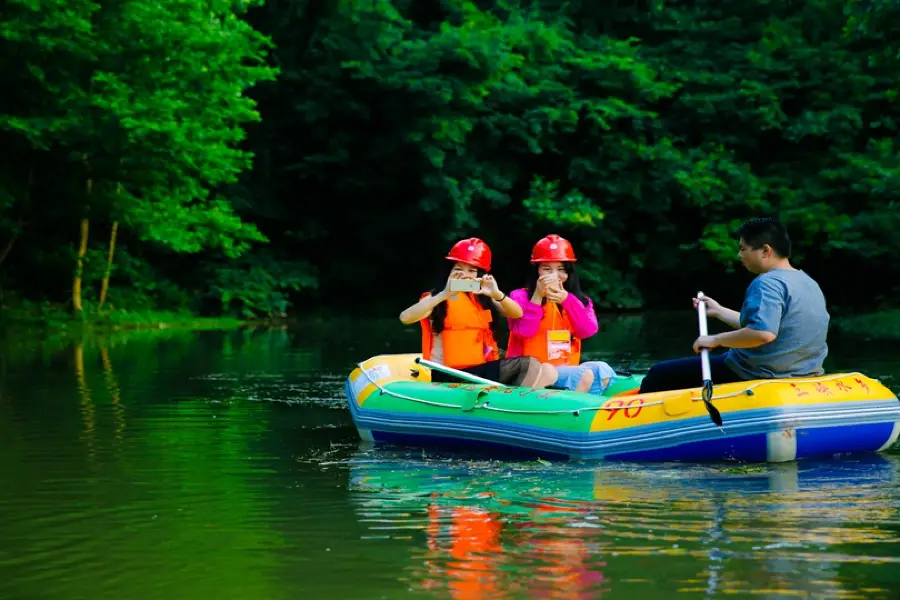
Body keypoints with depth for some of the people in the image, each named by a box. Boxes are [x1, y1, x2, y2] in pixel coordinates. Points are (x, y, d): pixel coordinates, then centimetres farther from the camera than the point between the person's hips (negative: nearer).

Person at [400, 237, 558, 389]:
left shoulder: (483, 297, 14)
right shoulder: (436, 297, 0)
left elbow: (517, 314, 0)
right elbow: (405, 318, -19)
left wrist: (497, 294, -21)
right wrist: (444, 295, -29)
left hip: (482, 368, 6)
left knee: (531, 365, -10)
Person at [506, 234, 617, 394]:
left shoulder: (580, 301, 14)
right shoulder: (520, 296, 2)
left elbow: (588, 331, -6)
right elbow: (523, 331, -15)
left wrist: (566, 300, -17)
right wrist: (538, 296, -19)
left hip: (566, 370, 5)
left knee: (602, 371, -25)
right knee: (585, 375, -29)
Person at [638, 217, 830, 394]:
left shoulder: (768, 283, -20)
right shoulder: (809, 283, 12)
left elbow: (763, 333, -35)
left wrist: (716, 340, -21)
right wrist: (719, 311, 28)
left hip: (755, 376, -11)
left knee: (659, 375, -1)